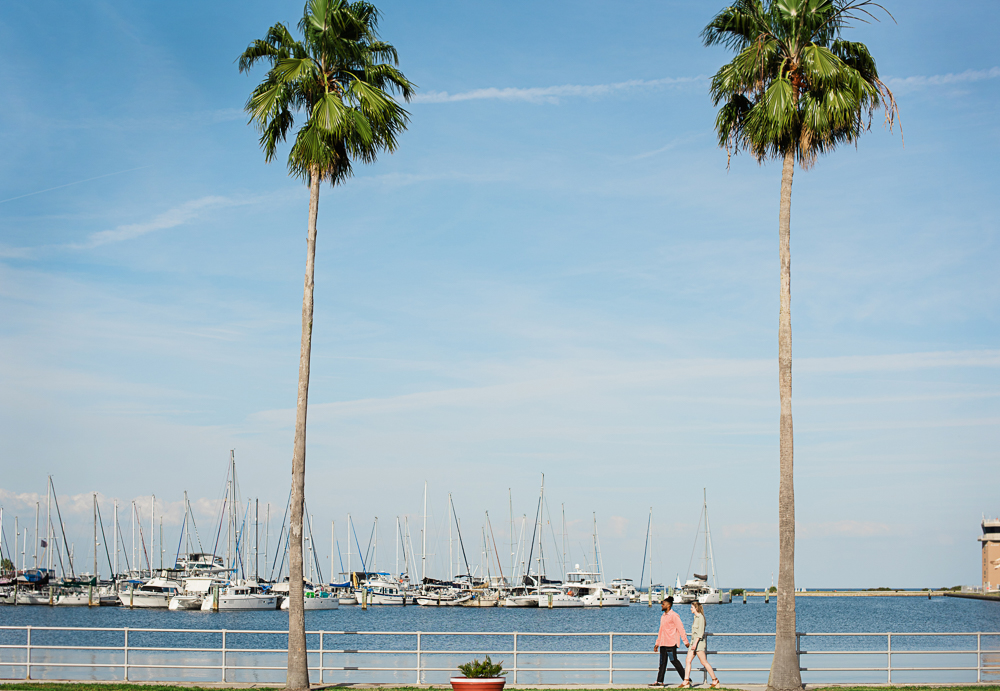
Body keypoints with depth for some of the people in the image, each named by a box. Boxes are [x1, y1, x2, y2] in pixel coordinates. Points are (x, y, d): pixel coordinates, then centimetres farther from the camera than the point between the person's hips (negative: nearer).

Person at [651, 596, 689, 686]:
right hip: (663, 643, 8)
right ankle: (659, 681, 5)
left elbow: (680, 629, -11)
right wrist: (657, 643, 21)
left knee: (674, 660, -6)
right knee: (662, 662, 6)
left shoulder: (674, 615, -9)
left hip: (671, 643, -8)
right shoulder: (663, 616, 17)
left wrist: (686, 641, -14)